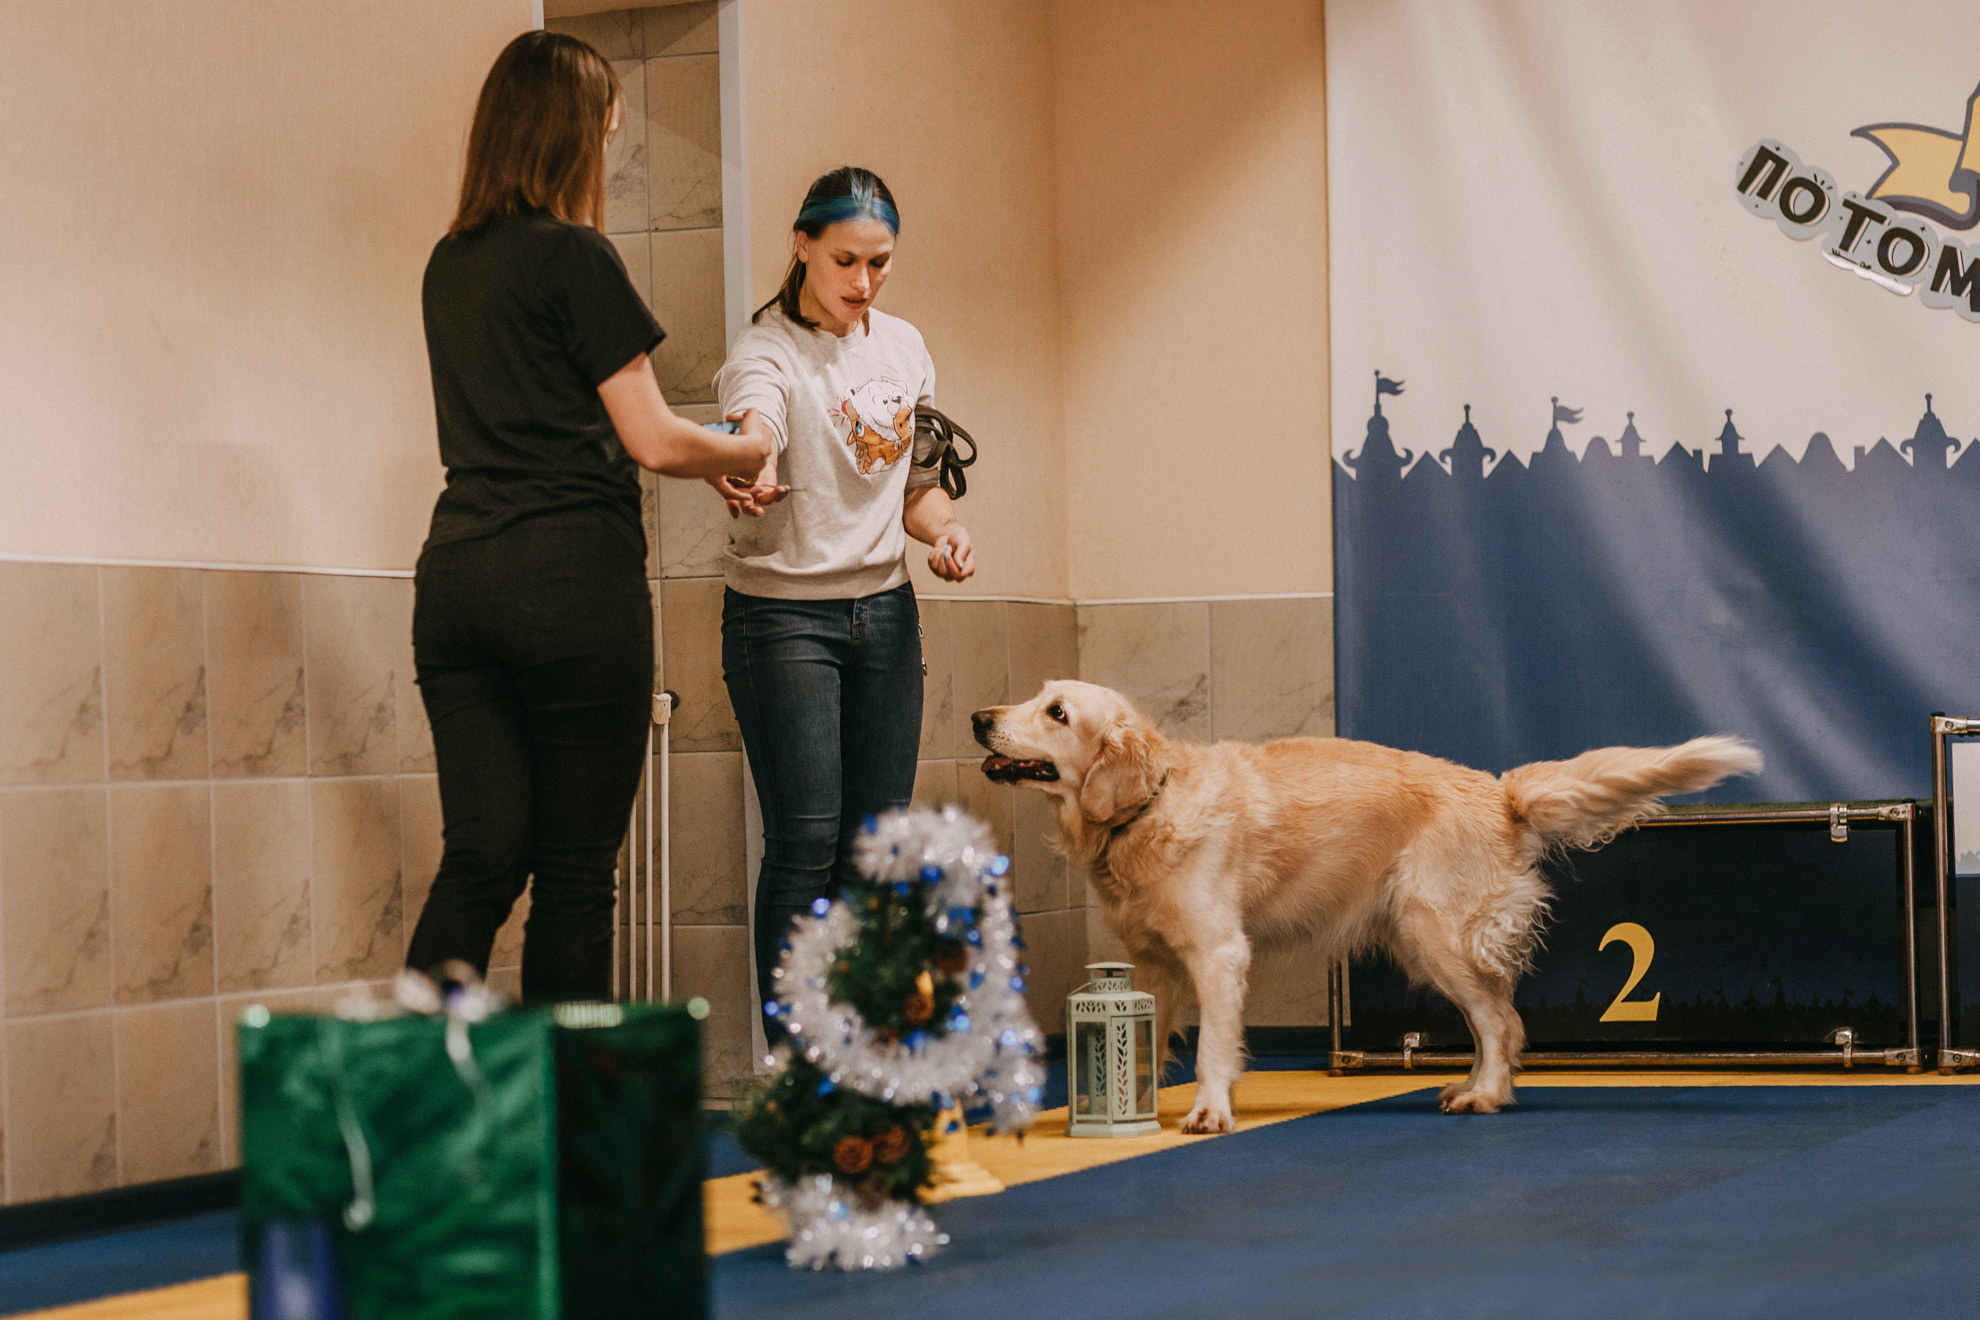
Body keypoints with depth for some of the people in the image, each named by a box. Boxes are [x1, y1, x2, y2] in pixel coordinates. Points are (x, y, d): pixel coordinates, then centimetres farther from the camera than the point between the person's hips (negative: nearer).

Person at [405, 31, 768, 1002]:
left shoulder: (449, 264, 16)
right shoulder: (574, 257, -7)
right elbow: (652, 441, -7)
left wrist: (703, 457, 28)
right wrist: (745, 450, 13)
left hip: (454, 572, 6)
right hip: (572, 575, -6)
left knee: (480, 857, 3)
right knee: (576, 866, 1)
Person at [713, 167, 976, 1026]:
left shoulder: (903, 347, 9)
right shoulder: (764, 354, -11)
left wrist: (941, 529, -1)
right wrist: (743, 485, -56)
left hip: (884, 611, 6)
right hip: (784, 613, -6)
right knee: (806, 841, -10)